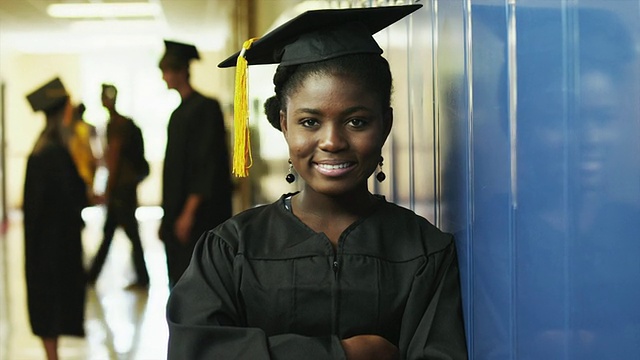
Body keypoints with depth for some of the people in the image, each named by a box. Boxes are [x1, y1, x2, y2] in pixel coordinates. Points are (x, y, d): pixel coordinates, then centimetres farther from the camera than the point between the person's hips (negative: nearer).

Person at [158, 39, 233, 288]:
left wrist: (189, 212, -21)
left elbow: (206, 163, -17)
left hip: (198, 219, -9)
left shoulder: (205, 107, -10)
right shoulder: (179, 113, 16)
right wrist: (167, 217, 17)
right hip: (178, 217, 9)